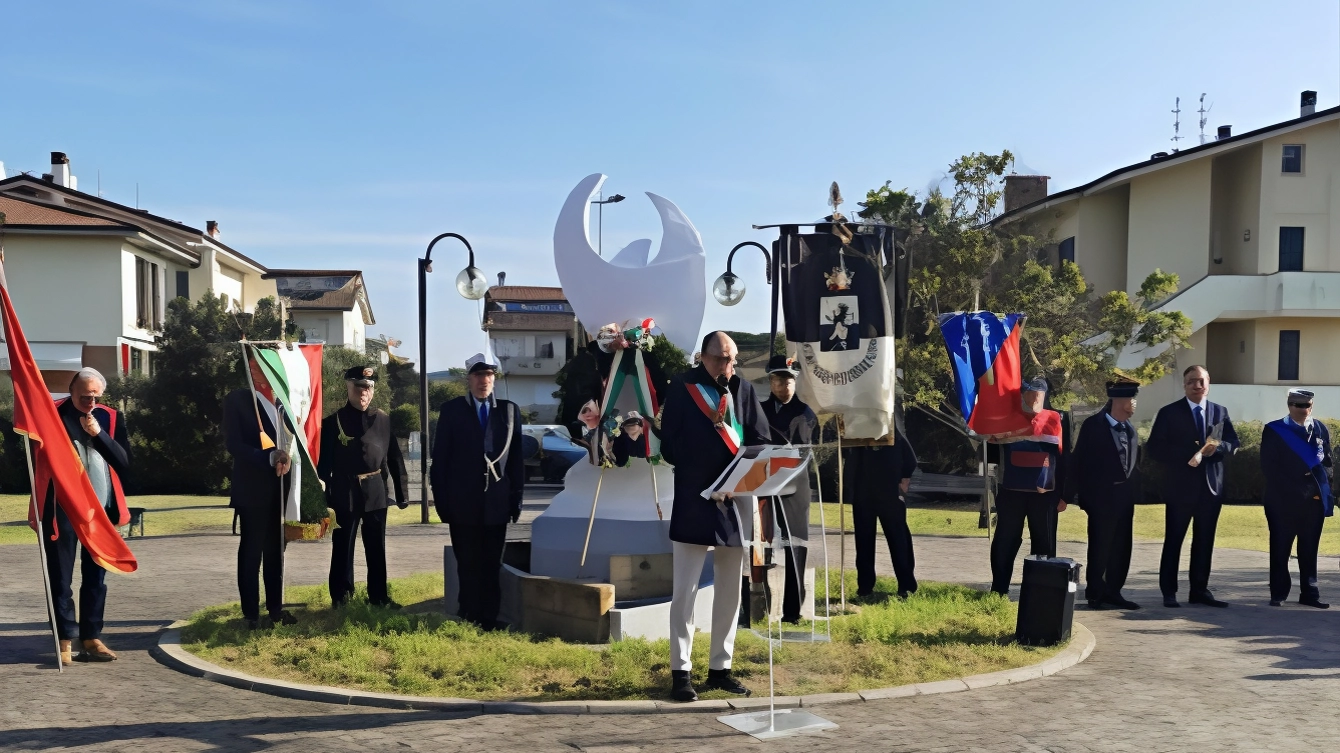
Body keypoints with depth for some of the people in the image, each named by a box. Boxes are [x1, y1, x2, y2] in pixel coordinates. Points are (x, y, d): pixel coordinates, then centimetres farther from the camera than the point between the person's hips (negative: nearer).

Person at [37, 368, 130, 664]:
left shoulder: (110, 417, 7)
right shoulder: (53, 415, -2)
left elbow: (124, 461, 0)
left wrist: (99, 434, -11)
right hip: (62, 509, -3)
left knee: (96, 577, 7)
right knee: (60, 578, 0)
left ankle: (91, 639, 13)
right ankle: (65, 640, 6)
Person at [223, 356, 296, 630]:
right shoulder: (237, 400, -3)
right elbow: (234, 444, -10)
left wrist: (287, 457, -10)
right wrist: (269, 457, -21)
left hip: (279, 488, 5)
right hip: (252, 487, -5)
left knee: (276, 550, 11)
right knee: (251, 551, 2)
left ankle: (276, 607, 19)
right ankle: (251, 613, 8)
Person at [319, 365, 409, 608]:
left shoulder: (384, 420, 3)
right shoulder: (333, 422, -4)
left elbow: (395, 457, 6)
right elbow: (324, 462, -2)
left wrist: (401, 492, 4)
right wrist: (324, 497, -6)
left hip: (376, 492, 2)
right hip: (345, 493, -2)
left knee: (377, 549, 11)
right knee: (343, 548, 6)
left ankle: (379, 596, 21)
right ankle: (340, 599, 17)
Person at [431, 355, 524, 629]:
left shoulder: (510, 410, 5)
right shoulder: (451, 410, 1)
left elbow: (517, 458, 5)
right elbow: (440, 458, 0)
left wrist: (517, 498, 1)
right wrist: (441, 500, -5)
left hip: (497, 503, 1)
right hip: (463, 503, -1)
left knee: (491, 568, 7)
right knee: (468, 567, 7)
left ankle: (489, 623, 14)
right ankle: (469, 622, 15)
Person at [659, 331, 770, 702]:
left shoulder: (743, 390, 6)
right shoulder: (681, 389, -4)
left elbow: (761, 442, 4)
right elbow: (669, 446, -6)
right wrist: (702, 473, -14)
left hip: (737, 502, 4)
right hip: (694, 502, -4)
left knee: (730, 591, 10)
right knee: (685, 591, -1)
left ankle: (720, 668, 21)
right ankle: (680, 671, 7)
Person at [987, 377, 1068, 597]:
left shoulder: (1055, 420, 3)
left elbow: (1063, 458, 3)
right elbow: (993, 450, 1)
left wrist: (1063, 494, 1)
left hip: (1045, 495, 1)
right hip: (1011, 493, 0)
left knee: (1044, 545, 7)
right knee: (1006, 543, 4)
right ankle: (999, 591, 11)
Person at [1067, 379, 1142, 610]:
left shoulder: (1130, 429, 10)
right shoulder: (1093, 426, -8)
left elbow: (1133, 463, 12)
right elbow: (1079, 461, -9)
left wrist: (1134, 497, 10)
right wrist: (1068, 495, -10)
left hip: (1124, 496, 6)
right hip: (1101, 496, -6)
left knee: (1121, 548, 9)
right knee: (1100, 548, 2)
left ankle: (1113, 592, 20)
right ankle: (1096, 594, 13)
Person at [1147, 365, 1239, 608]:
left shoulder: (1220, 412, 11)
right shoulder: (1169, 412, -2)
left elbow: (1233, 442, 8)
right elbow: (1155, 448, -7)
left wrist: (1216, 447, -13)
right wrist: (1185, 456, -18)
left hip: (1211, 486, 4)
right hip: (1180, 486, -4)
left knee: (1205, 542, 9)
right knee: (1173, 541, 1)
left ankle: (1200, 590, 16)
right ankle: (1169, 592, 6)